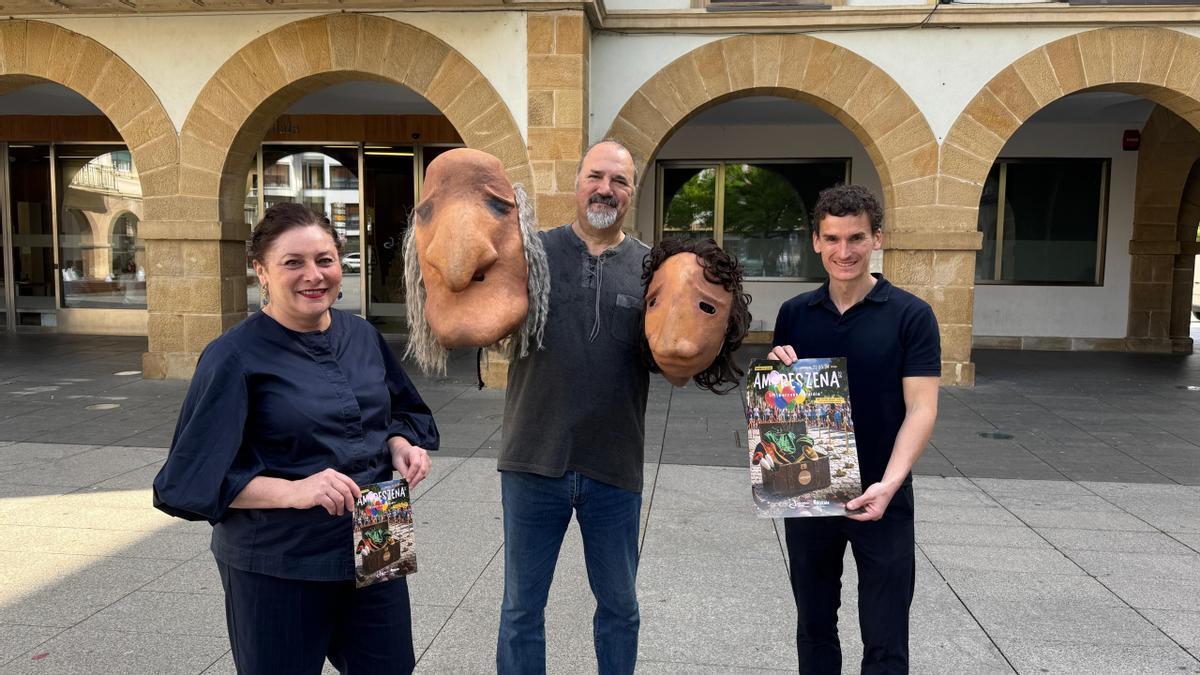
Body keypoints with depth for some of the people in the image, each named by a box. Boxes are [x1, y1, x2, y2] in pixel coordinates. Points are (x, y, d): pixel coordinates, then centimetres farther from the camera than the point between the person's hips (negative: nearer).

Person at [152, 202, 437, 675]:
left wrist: (402, 445, -5)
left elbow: (403, 413, 17)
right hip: (277, 570, -5)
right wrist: (294, 491, -26)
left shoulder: (363, 336, 4)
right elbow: (191, 478, -14)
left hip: (375, 553, 5)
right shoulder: (235, 358, -13)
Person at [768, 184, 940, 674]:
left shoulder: (910, 316, -7)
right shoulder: (794, 314, 3)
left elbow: (921, 409, -11)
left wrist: (889, 482, -25)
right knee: (814, 627, 17)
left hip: (880, 497, -3)